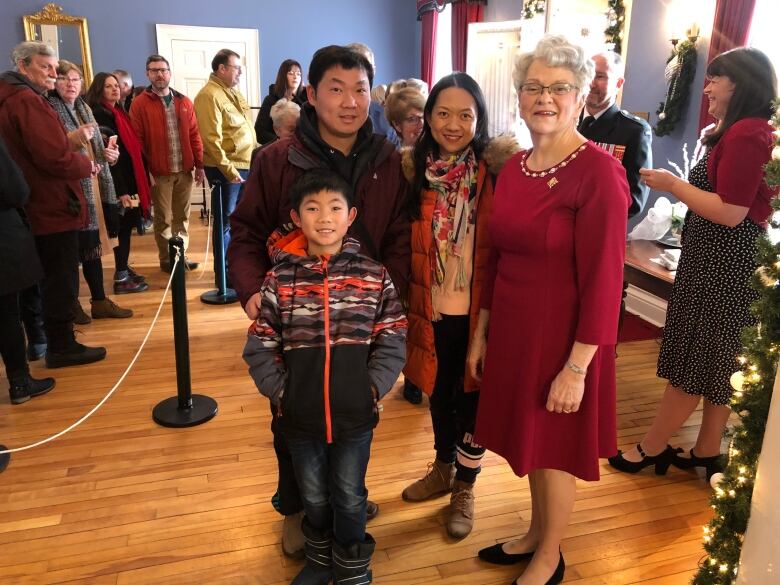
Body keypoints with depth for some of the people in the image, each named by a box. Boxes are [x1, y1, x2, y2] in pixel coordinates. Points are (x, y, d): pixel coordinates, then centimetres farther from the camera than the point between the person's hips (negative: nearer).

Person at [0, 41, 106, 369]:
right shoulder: (28, 100, -17)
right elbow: (54, 156, -26)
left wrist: (72, 139, 2)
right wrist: (88, 166, -10)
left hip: (34, 207, 10)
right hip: (53, 207, -10)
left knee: (48, 278, 20)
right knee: (60, 280, -1)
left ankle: (38, 340, 31)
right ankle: (61, 347, 9)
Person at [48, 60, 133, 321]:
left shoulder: (84, 108, 15)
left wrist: (109, 154, 4)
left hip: (93, 187, 7)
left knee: (92, 245, 12)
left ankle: (99, 301, 21)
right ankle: (72, 304, 14)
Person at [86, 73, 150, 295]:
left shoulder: (119, 112, 16)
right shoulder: (99, 115, -12)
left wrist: (142, 181, 14)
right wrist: (120, 190, -22)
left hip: (130, 178, 9)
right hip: (118, 182, -9)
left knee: (128, 223, 14)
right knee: (123, 225, -4)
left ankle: (124, 268, 25)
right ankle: (121, 278, 3)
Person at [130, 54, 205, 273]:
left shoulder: (184, 102, 9)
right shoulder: (140, 104, -3)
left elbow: (194, 135, 10)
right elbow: (137, 141, -6)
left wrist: (199, 165, 6)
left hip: (184, 170, 4)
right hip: (159, 173, -3)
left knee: (182, 216, 11)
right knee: (163, 218, 5)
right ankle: (166, 259, 15)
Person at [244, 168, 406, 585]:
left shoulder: (373, 276, -5)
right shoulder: (279, 279, -4)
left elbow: (392, 341, -3)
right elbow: (260, 346, -1)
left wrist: (373, 388, -11)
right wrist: (280, 391, -8)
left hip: (356, 413, -1)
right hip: (300, 414, 1)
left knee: (349, 496, 15)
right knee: (313, 496, 20)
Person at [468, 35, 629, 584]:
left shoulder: (599, 172, -17)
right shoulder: (514, 167, 4)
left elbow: (603, 279, -18)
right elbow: (498, 258, 9)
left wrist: (577, 367, -18)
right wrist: (482, 332, 11)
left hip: (560, 334, -6)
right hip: (511, 327, 6)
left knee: (555, 447, 12)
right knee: (529, 439, 21)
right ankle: (536, 533, 44)